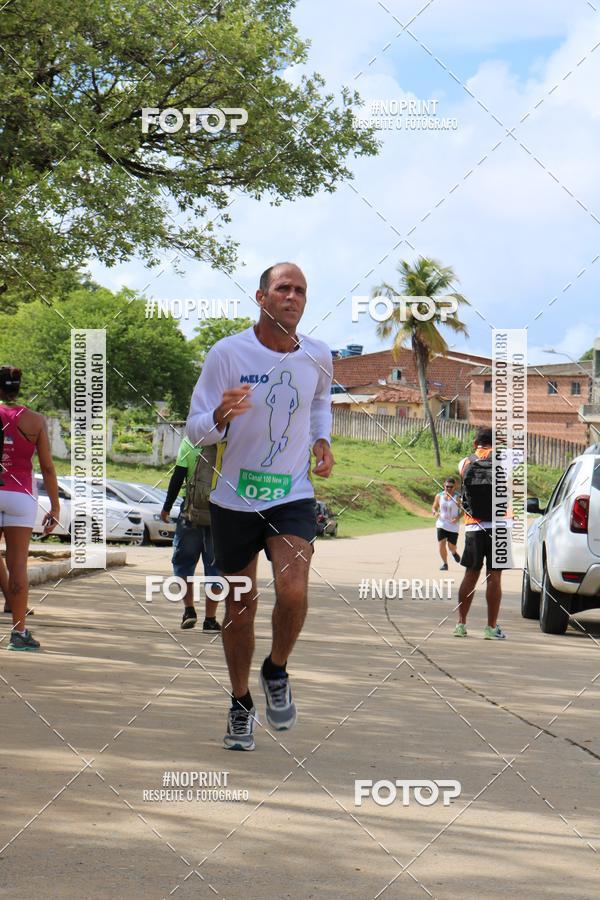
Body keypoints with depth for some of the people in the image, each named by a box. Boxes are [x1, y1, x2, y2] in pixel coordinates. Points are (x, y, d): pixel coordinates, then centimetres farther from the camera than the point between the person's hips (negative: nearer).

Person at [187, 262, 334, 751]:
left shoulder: (318, 356, -1)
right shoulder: (227, 353, -10)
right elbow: (196, 429, -7)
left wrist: (322, 439, 5)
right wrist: (222, 415, -29)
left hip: (293, 496, 1)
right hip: (234, 499, -1)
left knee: (293, 593, -21)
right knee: (240, 608, 9)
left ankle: (277, 672, 8)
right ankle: (241, 704, 29)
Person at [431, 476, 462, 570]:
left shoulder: (458, 497, -7)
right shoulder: (439, 496, 1)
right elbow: (434, 507, 13)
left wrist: (458, 517, -20)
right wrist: (435, 513, -10)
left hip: (453, 526, -2)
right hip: (441, 524, 2)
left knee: (451, 547, 3)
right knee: (441, 544, -10)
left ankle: (454, 553, 41)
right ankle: (444, 563, 8)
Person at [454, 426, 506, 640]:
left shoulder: (465, 463, 3)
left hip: (473, 527, 2)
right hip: (499, 526, -2)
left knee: (471, 574, 11)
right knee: (494, 577, 0)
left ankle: (461, 623, 12)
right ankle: (491, 627, 1)